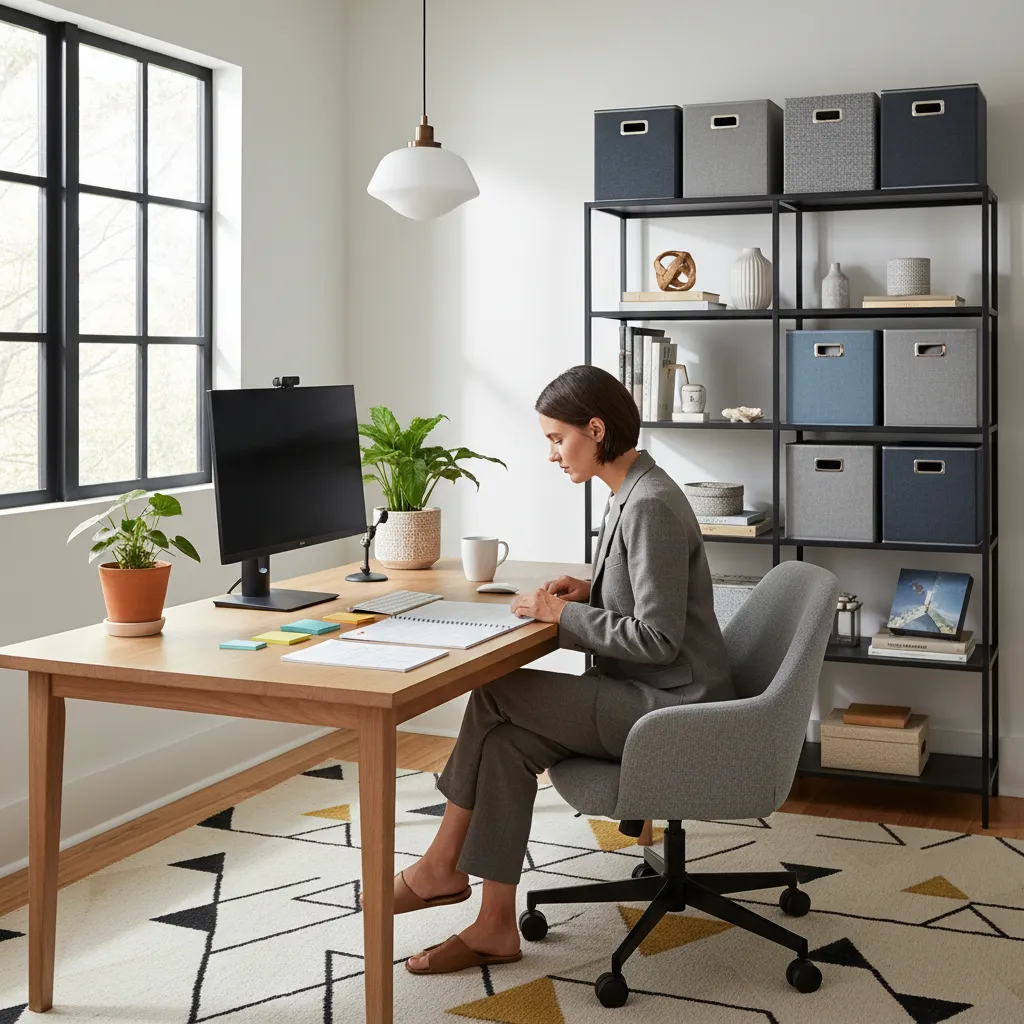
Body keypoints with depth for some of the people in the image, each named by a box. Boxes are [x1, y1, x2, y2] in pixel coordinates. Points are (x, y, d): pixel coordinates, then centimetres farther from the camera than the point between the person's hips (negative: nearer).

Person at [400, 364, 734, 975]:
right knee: (506, 741, -6)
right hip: (648, 698, 9)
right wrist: (589, 591, 5)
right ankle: (496, 928, -3)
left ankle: (443, 866, 7)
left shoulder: (651, 506, -20)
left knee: (494, 695, -11)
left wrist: (563, 614, -15)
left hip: (671, 709, -9)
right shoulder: (630, 494, 11)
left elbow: (658, 640, -23)